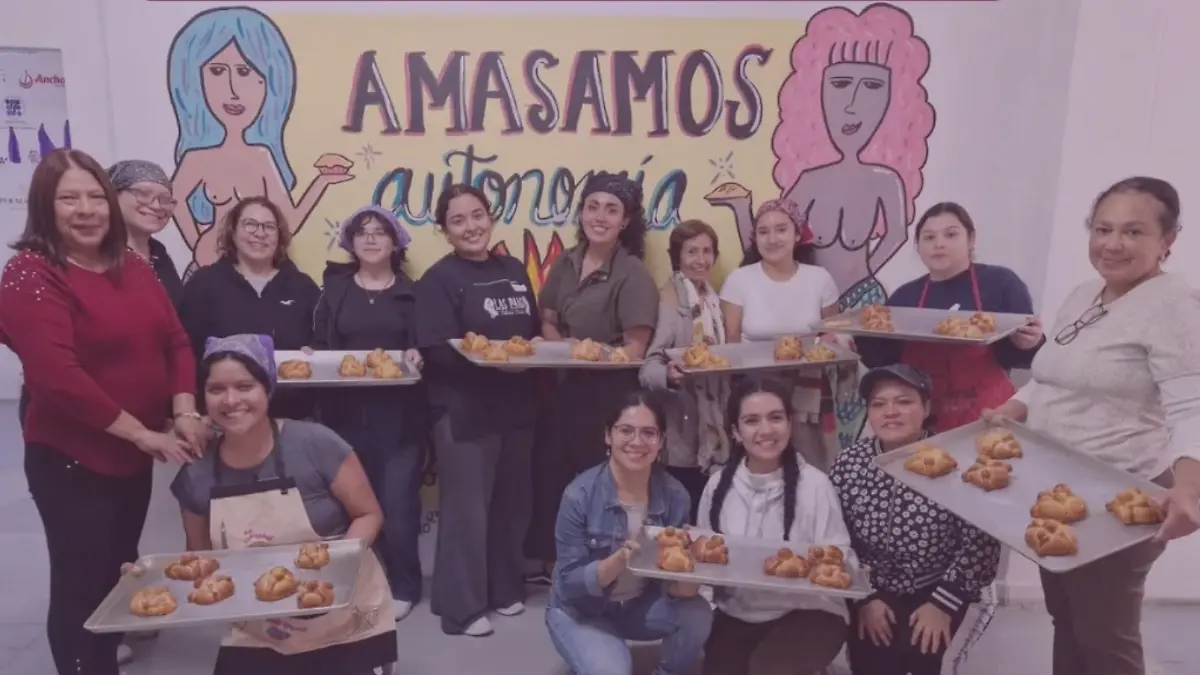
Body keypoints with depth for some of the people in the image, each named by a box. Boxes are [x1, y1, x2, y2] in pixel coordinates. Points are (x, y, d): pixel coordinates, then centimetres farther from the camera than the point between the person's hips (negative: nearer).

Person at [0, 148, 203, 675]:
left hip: (135, 456, 7)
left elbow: (175, 342, 6)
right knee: (82, 583, 3)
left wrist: (185, 412, -10)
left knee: (120, 574, 19)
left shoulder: (134, 268, 8)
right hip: (69, 460, -7)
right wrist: (141, 433, -21)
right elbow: (58, 376, -23)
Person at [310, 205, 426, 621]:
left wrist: (417, 357, -16)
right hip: (346, 411, 2)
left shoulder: (411, 293, 9)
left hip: (399, 413, -1)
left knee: (397, 501, -5)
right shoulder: (335, 290, 12)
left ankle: (402, 587, 12)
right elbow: (319, 344, 11)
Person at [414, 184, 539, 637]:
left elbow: (534, 329, 17)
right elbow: (435, 351, -18)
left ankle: (505, 588, 33)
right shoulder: (439, 279, -9)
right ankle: (461, 608, 16)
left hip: (516, 406, 6)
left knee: (512, 501, 15)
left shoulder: (514, 270, 10)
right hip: (464, 411, -6)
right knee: (467, 507, 2)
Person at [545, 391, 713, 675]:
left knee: (697, 614, -23)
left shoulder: (674, 495, -14)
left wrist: (681, 583, -33)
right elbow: (570, 583, -21)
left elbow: (675, 573, -9)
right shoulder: (580, 494, -23)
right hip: (580, 611, -3)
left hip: (641, 604, 3)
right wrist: (619, 560, -39)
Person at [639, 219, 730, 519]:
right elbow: (649, 365, -21)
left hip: (713, 438, 7)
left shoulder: (712, 298, 11)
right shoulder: (670, 298, -12)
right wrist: (669, 376, -40)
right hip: (681, 441, -7)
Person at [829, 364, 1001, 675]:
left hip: (936, 590, -2)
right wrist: (864, 598, -7)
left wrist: (942, 603, -12)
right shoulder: (848, 463, -8)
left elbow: (979, 542, -13)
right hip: (872, 591, 2)